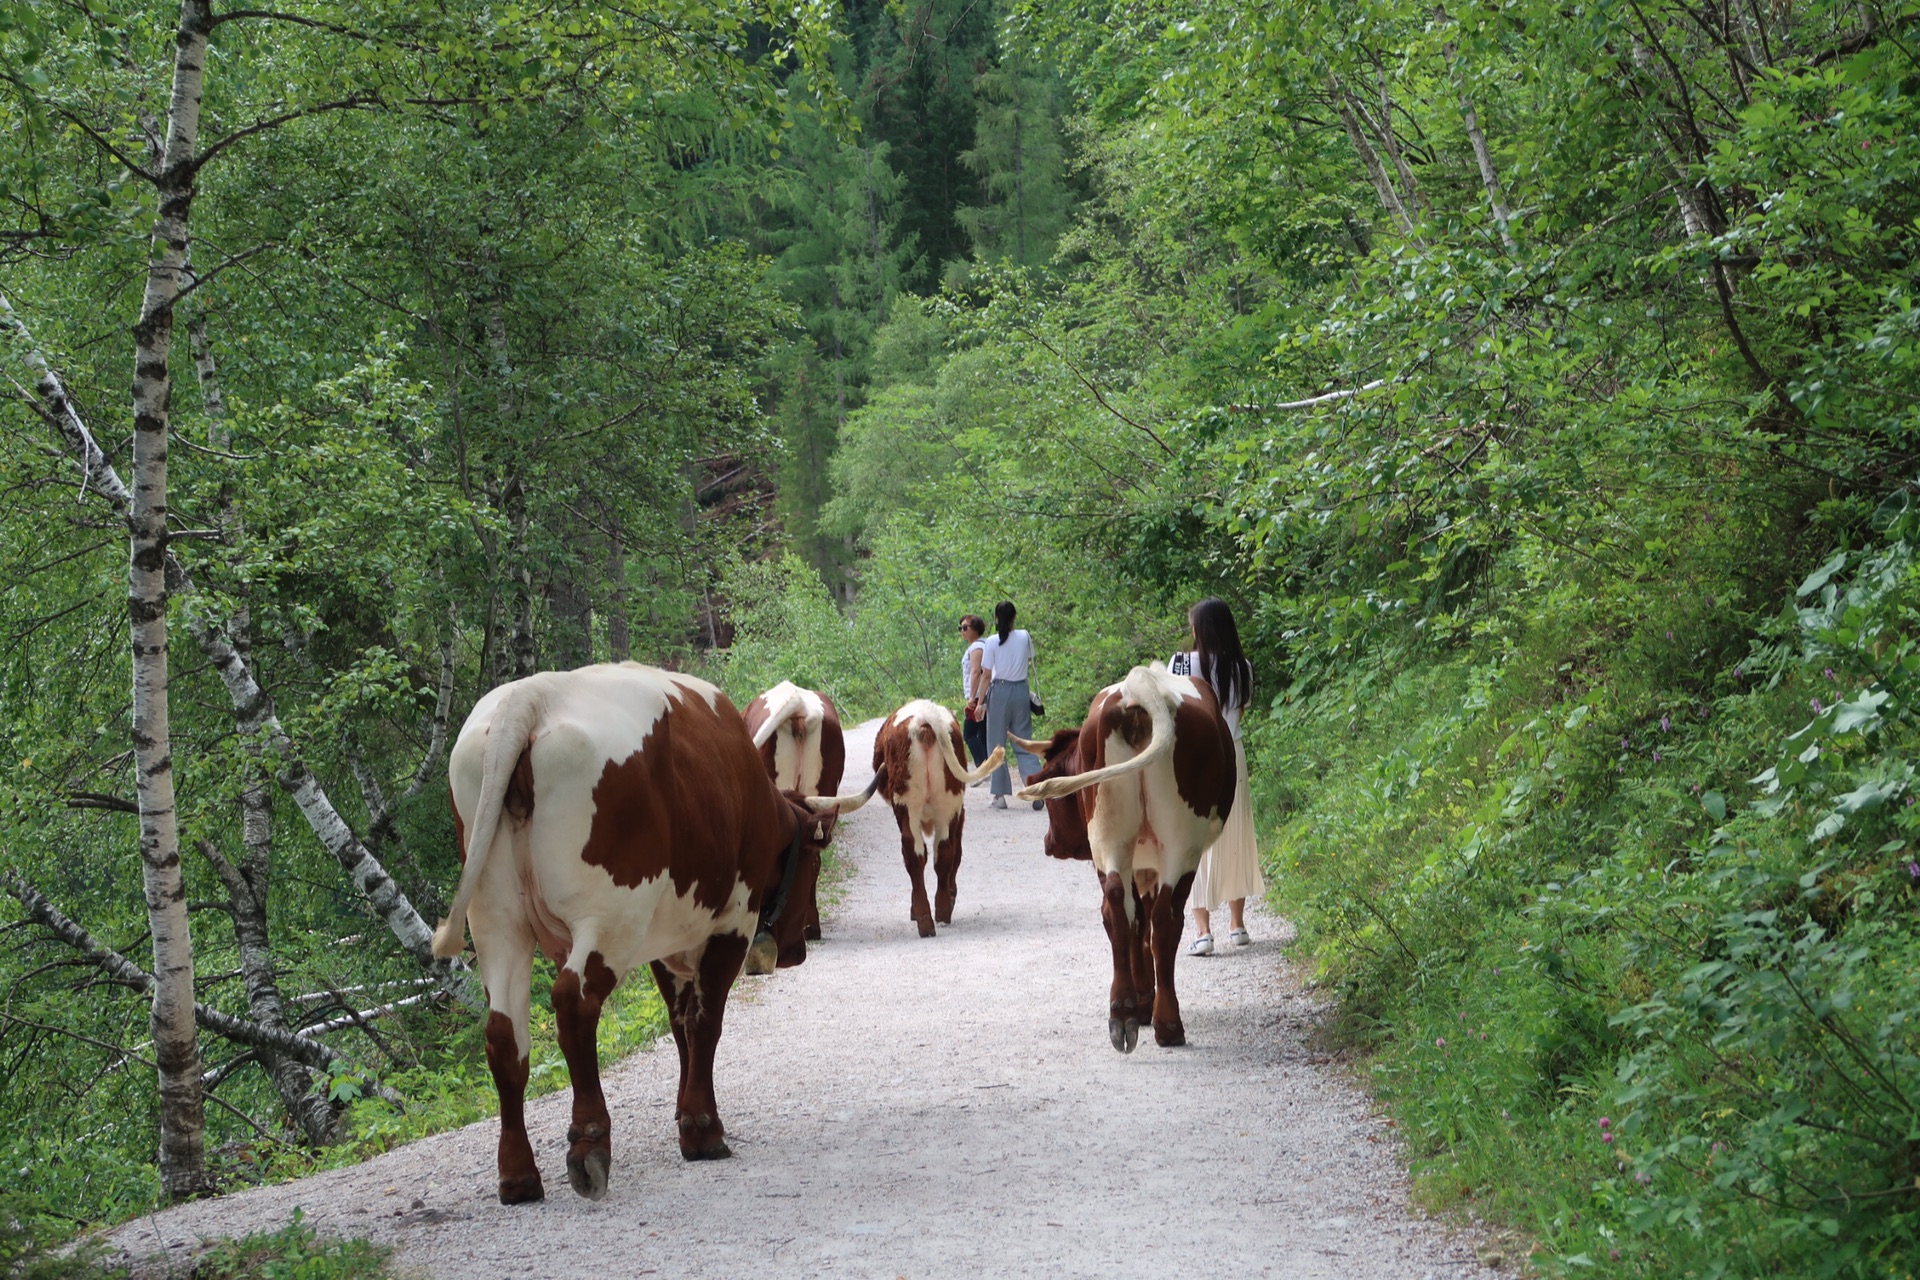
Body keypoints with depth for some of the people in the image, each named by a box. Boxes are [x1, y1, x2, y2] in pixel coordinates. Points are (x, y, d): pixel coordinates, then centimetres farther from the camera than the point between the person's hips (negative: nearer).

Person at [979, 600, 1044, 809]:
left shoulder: (992, 641, -9)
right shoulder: (1024, 637, 0)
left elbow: (987, 674, -7)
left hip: (1000, 691, -3)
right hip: (1022, 690, 3)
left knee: (996, 745, 6)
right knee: (1024, 744, 9)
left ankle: (1000, 795, 6)